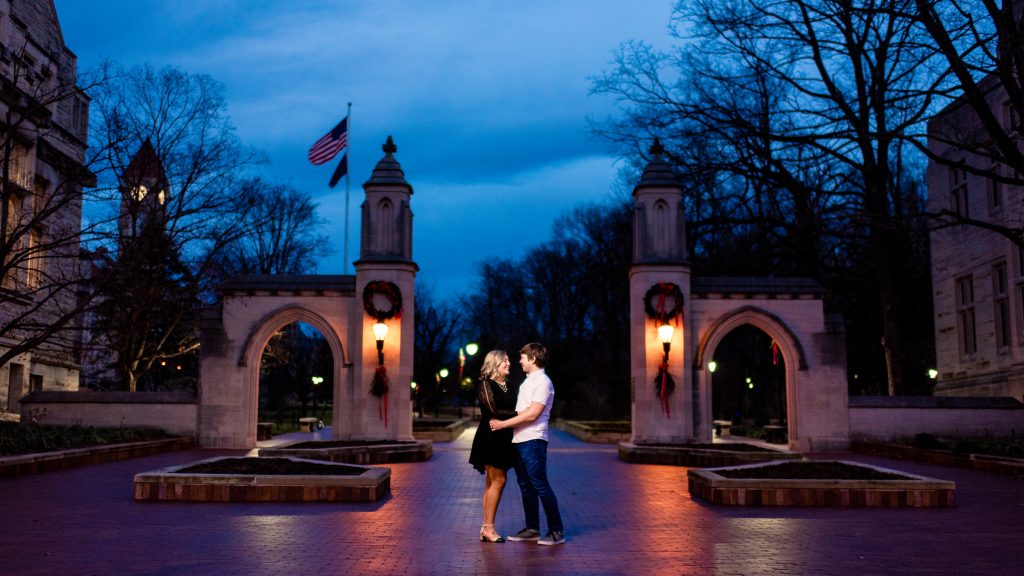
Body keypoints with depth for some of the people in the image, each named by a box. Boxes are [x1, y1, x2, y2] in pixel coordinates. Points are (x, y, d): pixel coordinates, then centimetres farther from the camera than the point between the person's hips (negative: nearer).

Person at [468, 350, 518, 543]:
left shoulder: (508, 386, 15)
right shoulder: (486, 384, -6)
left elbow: (514, 410, 12)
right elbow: (493, 411, -15)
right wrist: (518, 415, -14)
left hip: (503, 438, 8)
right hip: (490, 438, -8)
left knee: (492, 483, 8)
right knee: (499, 480, -10)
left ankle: (486, 528, 11)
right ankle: (488, 527, -4)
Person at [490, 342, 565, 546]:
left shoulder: (543, 382, -12)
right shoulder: (528, 381, 18)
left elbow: (532, 414, -19)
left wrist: (503, 424, -16)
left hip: (533, 441, -9)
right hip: (519, 440, 9)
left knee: (541, 486, -7)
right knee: (526, 486, 11)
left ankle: (557, 531, -2)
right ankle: (532, 529, 18)